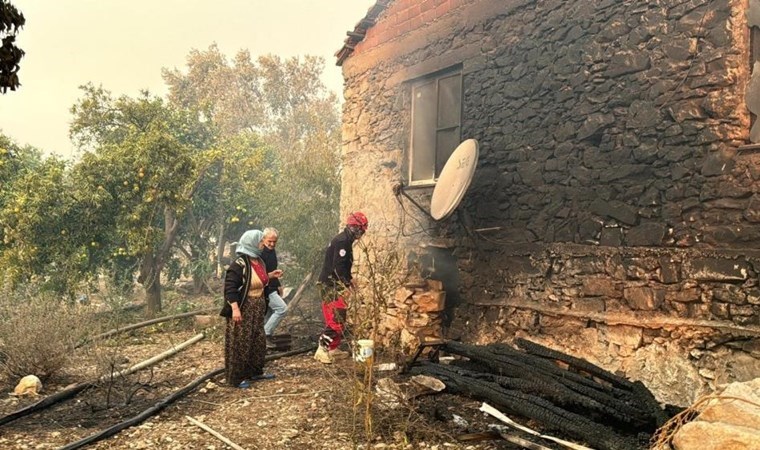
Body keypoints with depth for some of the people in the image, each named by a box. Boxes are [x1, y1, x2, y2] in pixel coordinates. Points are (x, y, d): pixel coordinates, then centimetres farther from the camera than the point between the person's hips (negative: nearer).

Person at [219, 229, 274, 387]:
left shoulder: (259, 261, 9)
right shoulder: (239, 264, -18)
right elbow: (230, 287, -22)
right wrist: (235, 308, -28)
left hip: (257, 309, 9)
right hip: (243, 309, -9)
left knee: (257, 342, 15)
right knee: (240, 343, -2)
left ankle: (255, 371, 28)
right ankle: (237, 377, 8)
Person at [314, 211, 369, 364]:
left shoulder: (345, 240, 15)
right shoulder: (342, 241, -18)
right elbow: (338, 267, -24)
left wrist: (349, 279, 15)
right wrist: (347, 285, -18)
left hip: (335, 285, 11)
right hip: (330, 286, -11)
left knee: (339, 318, 15)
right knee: (336, 319, -11)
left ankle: (333, 349, 23)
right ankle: (322, 350, -9)